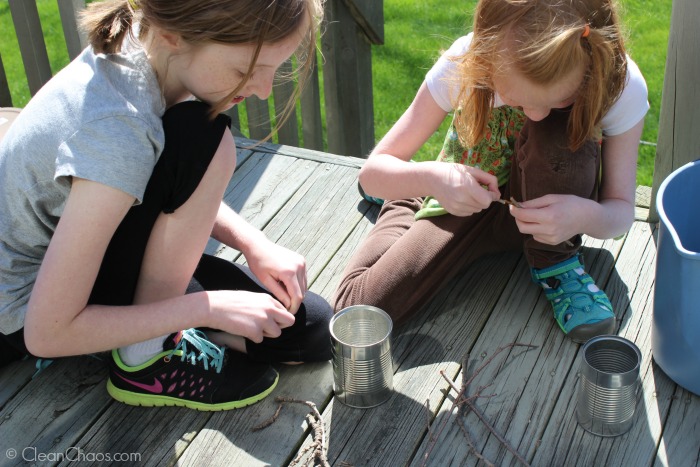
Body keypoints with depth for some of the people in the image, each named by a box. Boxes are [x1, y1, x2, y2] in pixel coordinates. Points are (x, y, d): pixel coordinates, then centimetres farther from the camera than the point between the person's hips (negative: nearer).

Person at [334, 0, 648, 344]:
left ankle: (555, 263, -8)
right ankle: (406, 208, 15)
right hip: (472, 197, 1)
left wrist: (587, 216, -40)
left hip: (548, 210, 0)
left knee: (561, 132, -36)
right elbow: (372, 172, -21)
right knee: (359, 309, -19)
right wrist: (430, 178, -44)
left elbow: (622, 209, -15)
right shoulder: (463, 66, -27)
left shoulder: (621, 84, -25)